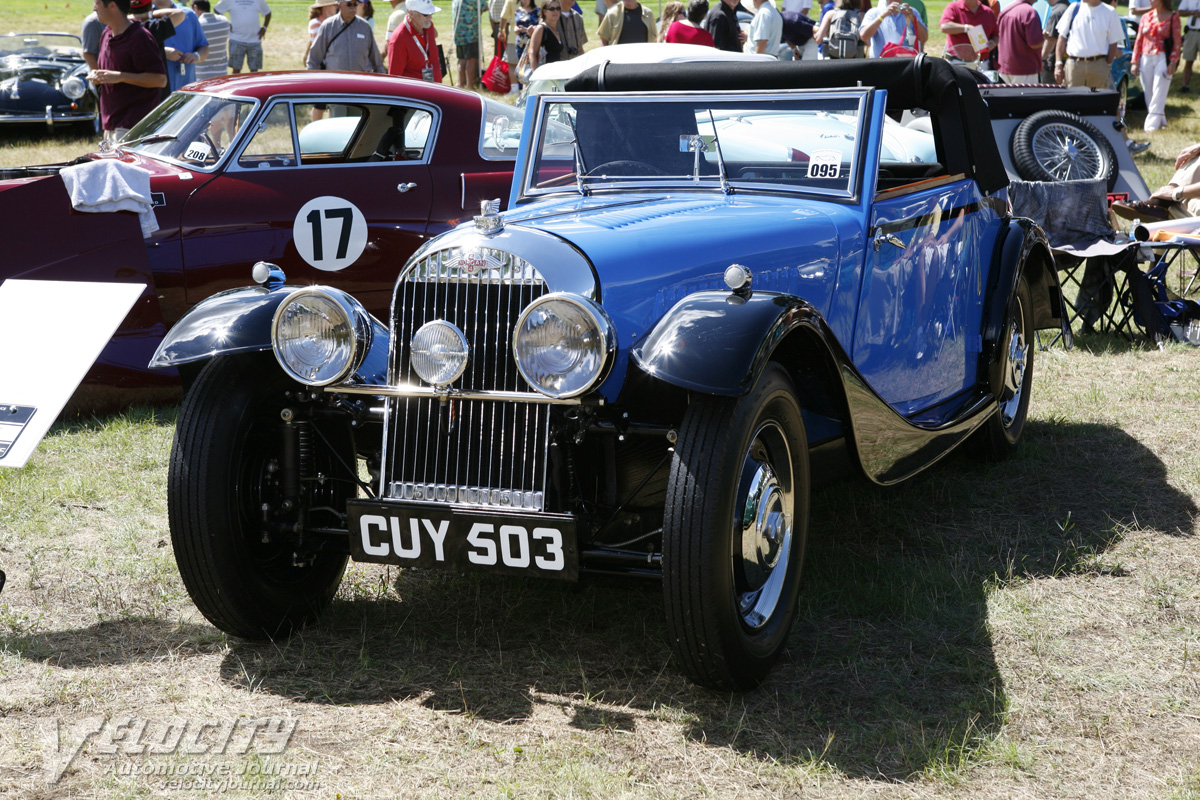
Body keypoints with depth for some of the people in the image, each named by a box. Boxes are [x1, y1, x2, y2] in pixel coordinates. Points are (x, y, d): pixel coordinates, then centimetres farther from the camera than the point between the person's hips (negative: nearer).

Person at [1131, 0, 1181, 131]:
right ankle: (1161, 121, 18)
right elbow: (1138, 41, 12)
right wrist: (1135, 62, 6)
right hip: (1146, 59, 4)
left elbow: (1177, 41, -3)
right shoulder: (1145, 17, 12)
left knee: (1159, 93, -10)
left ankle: (1152, 124, -13)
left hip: (1163, 58, -4)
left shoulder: (1173, 17, 1)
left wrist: (1173, 63, -11)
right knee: (1149, 94, 5)